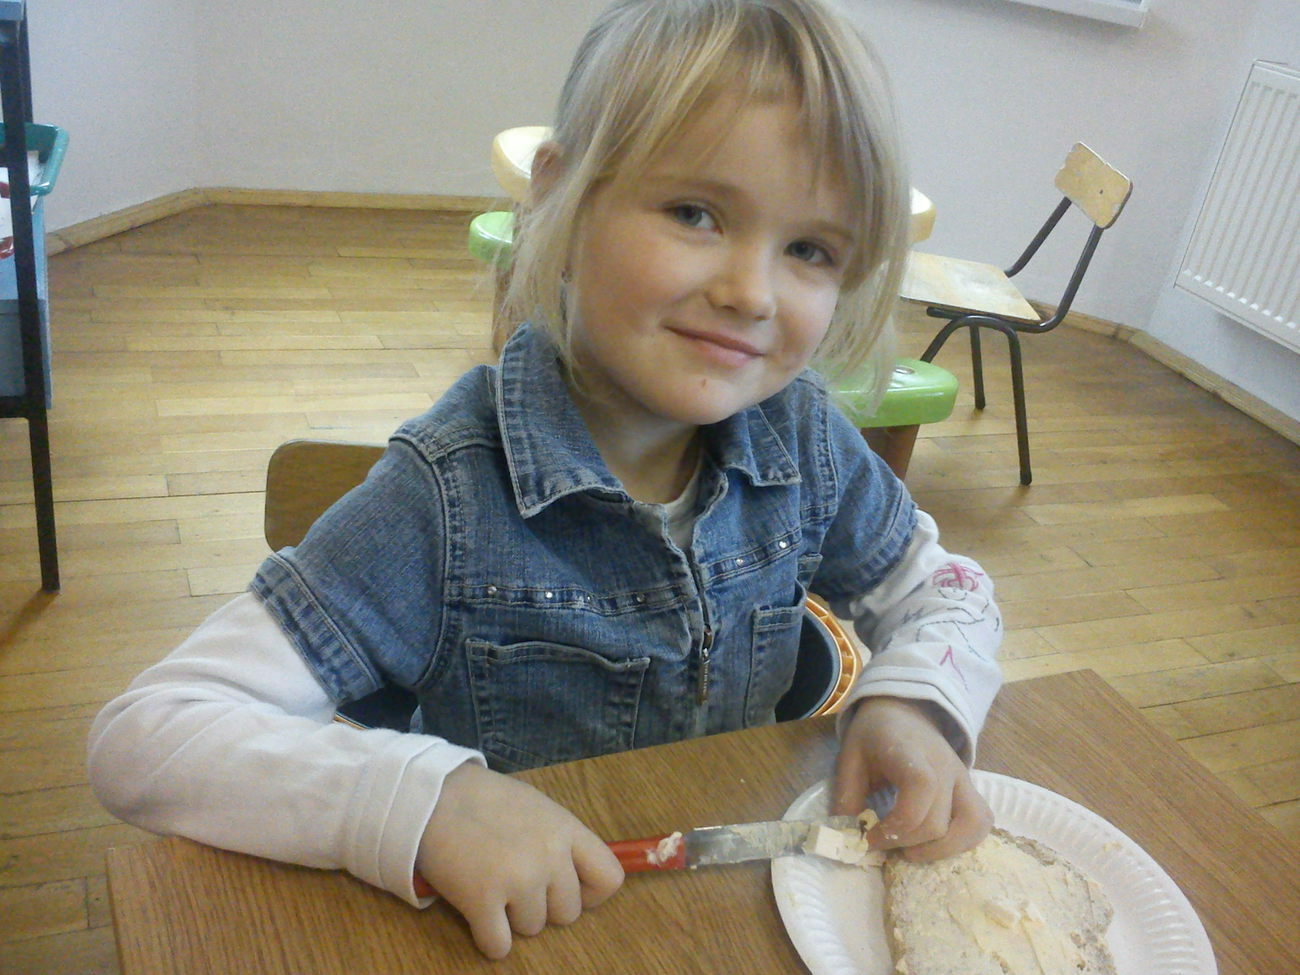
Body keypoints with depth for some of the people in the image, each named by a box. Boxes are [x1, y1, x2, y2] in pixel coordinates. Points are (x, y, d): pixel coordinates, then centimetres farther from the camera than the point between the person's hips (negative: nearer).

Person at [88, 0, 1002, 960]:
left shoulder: (804, 438, -9)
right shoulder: (445, 502, -24)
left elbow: (946, 592, 7)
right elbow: (141, 742, -24)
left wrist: (912, 703, -14)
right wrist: (428, 800, -37)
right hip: (522, 927, -2)